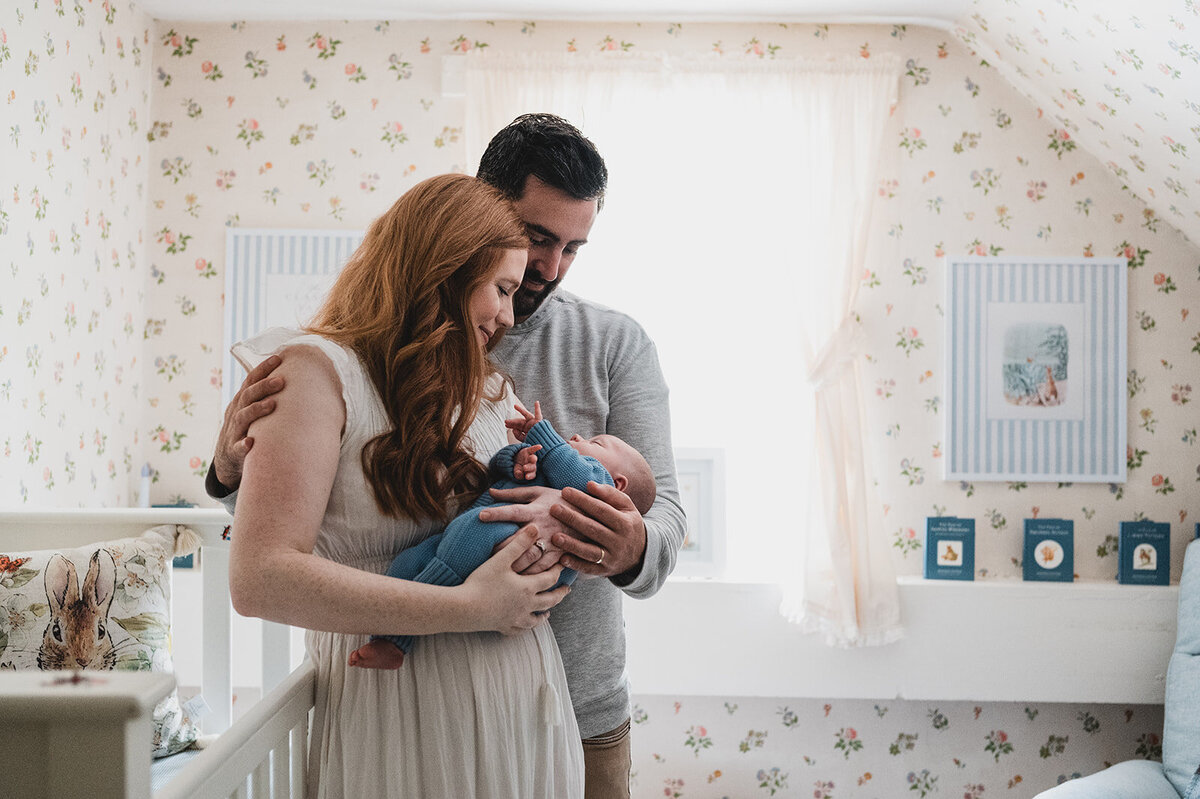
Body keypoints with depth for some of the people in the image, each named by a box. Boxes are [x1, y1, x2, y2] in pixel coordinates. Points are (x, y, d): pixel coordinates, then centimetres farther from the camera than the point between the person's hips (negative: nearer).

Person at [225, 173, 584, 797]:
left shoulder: (488, 390, 14)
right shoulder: (318, 370, -9)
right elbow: (260, 578, -20)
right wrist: (466, 609, -21)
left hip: (528, 713, 7)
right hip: (405, 727, -7)